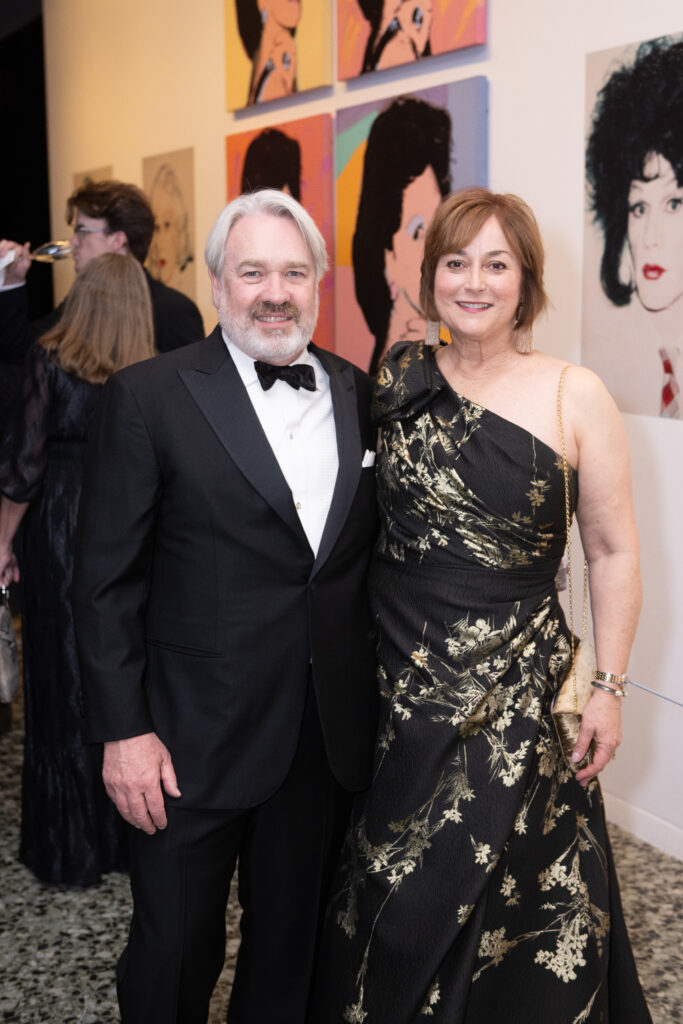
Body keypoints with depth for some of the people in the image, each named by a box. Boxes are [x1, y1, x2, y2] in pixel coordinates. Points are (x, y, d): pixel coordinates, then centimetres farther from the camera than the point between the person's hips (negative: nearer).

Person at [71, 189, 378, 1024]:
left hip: (330, 737, 4)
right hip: (193, 741, -3)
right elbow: (107, 580, -8)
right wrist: (123, 729, -11)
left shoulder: (361, 396, 5)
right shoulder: (150, 397, -8)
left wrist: (380, 696, 7)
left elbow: (368, 556, 10)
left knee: (292, 953, 20)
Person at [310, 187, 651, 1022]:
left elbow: (613, 554, -2)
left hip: (517, 693, -3)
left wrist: (607, 687, -4)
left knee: (508, 889, 11)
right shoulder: (397, 379, 1)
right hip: (396, 680, 3)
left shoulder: (575, 396, -7)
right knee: (385, 891, 16)